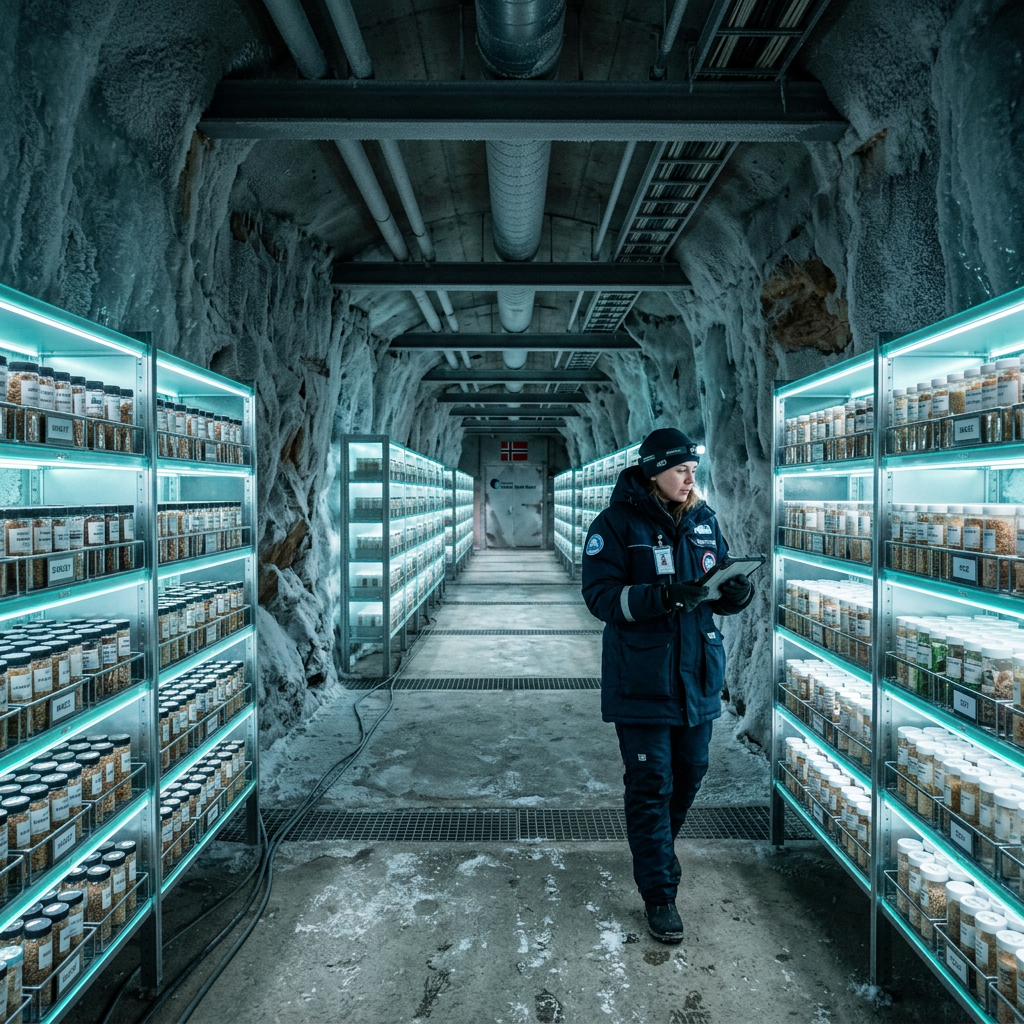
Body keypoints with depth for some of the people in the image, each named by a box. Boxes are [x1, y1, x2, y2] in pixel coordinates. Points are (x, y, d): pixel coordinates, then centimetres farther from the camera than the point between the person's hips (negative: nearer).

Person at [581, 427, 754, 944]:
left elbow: (721, 590, 12)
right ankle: (659, 895, 20)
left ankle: (656, 849, 47)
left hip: (697, 675, 6)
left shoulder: (704, 519, 6)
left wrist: (737, 592, -11)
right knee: (650, 785, 4)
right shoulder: (617, 524, -11)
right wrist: (667, 595, -30)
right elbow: (602, 596, -17)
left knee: (690, 772, 20)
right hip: (642, 681, -6)